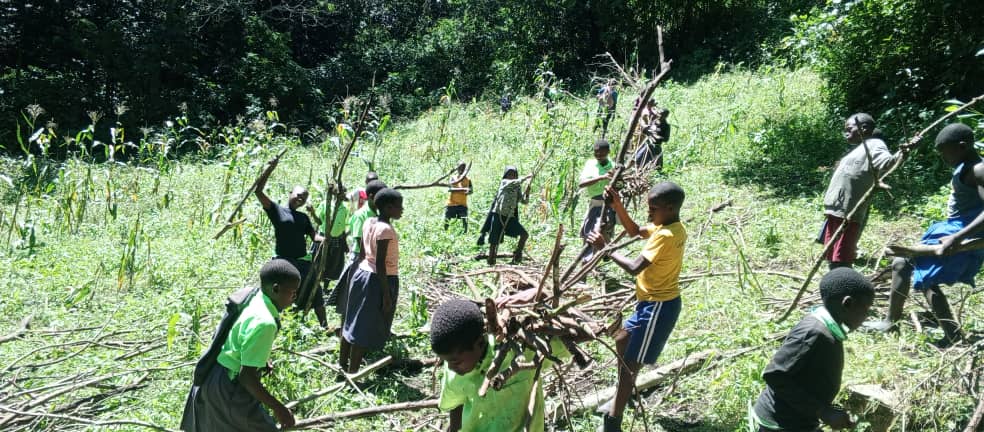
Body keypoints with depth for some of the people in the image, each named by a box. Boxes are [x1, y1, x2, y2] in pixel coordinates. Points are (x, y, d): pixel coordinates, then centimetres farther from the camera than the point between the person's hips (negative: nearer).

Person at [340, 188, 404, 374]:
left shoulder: (369, 222, 6)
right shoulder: (385, 229, -20)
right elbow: (380, 264, -21)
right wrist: (387, 294, -18)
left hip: (363, 273, 9)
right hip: (378, 279, -9)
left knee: (354, 323, 17)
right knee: (365, 329, 0)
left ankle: (342, 366, 29)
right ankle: (351, 374, 9)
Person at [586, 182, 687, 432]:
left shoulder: (665, 236, -26)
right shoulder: (673, 227, 4)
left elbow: (634, 268, -30)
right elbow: (634, 231, 13)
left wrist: (605, 248, -20)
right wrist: (618, 206, -1)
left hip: (658, 306, -10)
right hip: (654, 301, 10)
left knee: (629, 364, -4)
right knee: (622, 340, 26)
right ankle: (626, 391, 43)